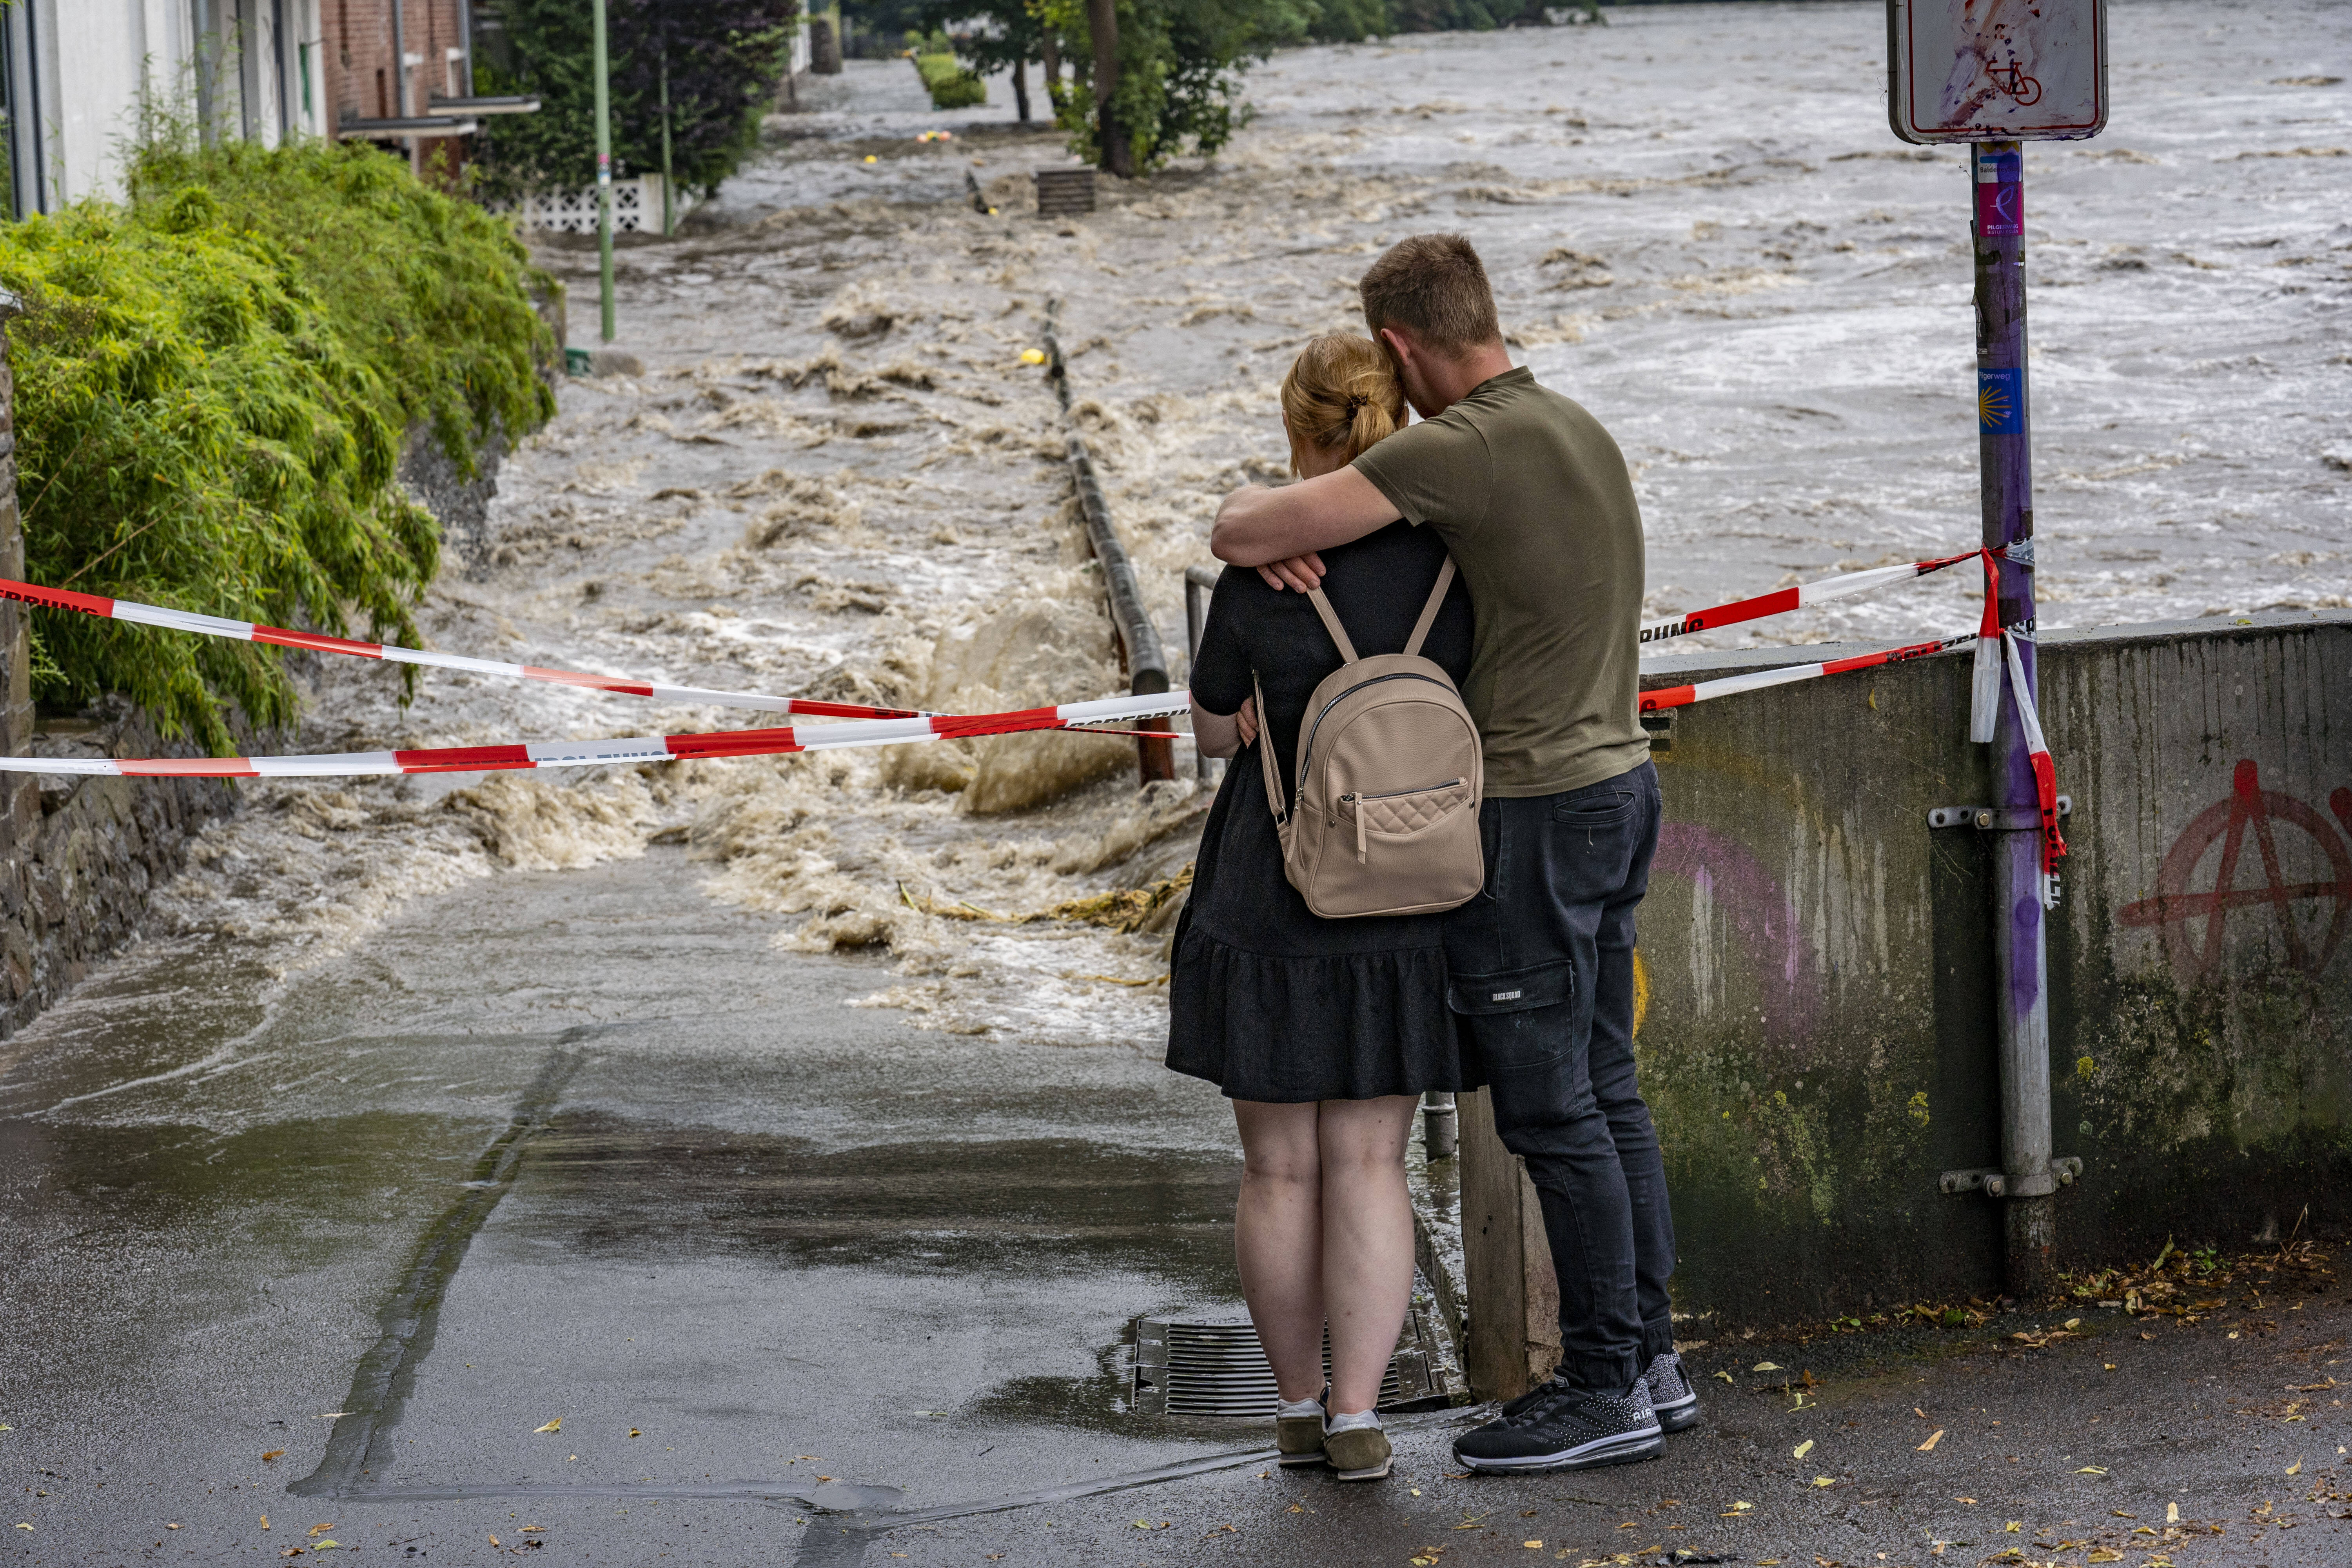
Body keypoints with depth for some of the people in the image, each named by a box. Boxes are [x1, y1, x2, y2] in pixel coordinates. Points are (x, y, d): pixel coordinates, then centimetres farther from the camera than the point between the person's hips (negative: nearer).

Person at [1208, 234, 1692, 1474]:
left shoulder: (1460, 449, -18)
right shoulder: (1578, 431, 13)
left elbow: (1241, 531, -20)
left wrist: (1257, 529, 3)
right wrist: (1284, 523, 4)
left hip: (1530, 812, -9)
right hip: (1618, 782, 9)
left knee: (1550, 1112, -3)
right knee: (1605, 1090, 14)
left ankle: (1606, 1391, 2)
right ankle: (1646, 1358, 19)